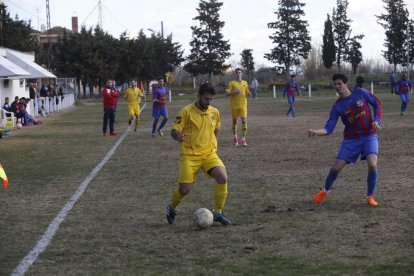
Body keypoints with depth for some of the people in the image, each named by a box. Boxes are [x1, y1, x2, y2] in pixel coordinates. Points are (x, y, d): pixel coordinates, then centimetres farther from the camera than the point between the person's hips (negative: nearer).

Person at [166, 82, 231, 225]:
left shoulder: (215, 112, 5)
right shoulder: (187, 112, -10)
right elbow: (174, 131, -10)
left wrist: (211, 143, 12)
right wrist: (178, 136, -32)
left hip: (209, 153, 4)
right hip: (189, 156, -4)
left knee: (222, 178, -20)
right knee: (185, 189, -8)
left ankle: (217, 213, -3)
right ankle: (171, 207, 27)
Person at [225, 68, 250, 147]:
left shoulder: (245, 83, 8)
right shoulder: (232, 83, -2)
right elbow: (227, 94, -7)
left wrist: (248, 94, -4)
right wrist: (234, 92, -22)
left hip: (243, 105, 1)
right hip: (234, 105, -1)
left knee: (244, 121, -11)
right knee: (234, 121, 10)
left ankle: (243, 139, -9)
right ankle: (235, 137, 31)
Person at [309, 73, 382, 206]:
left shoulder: (360, 93, -7)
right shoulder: (337, 106, -7)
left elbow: (377, 104, 5)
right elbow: (329, 129, -13)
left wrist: (376, 121, -10)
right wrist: (316, 132, -33)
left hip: (369, 136, -1)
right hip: (351, 139, 1)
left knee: (372, 164, -23)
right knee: (336, 167, -3)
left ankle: (370, 197, -1)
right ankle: (325, 191, 28)